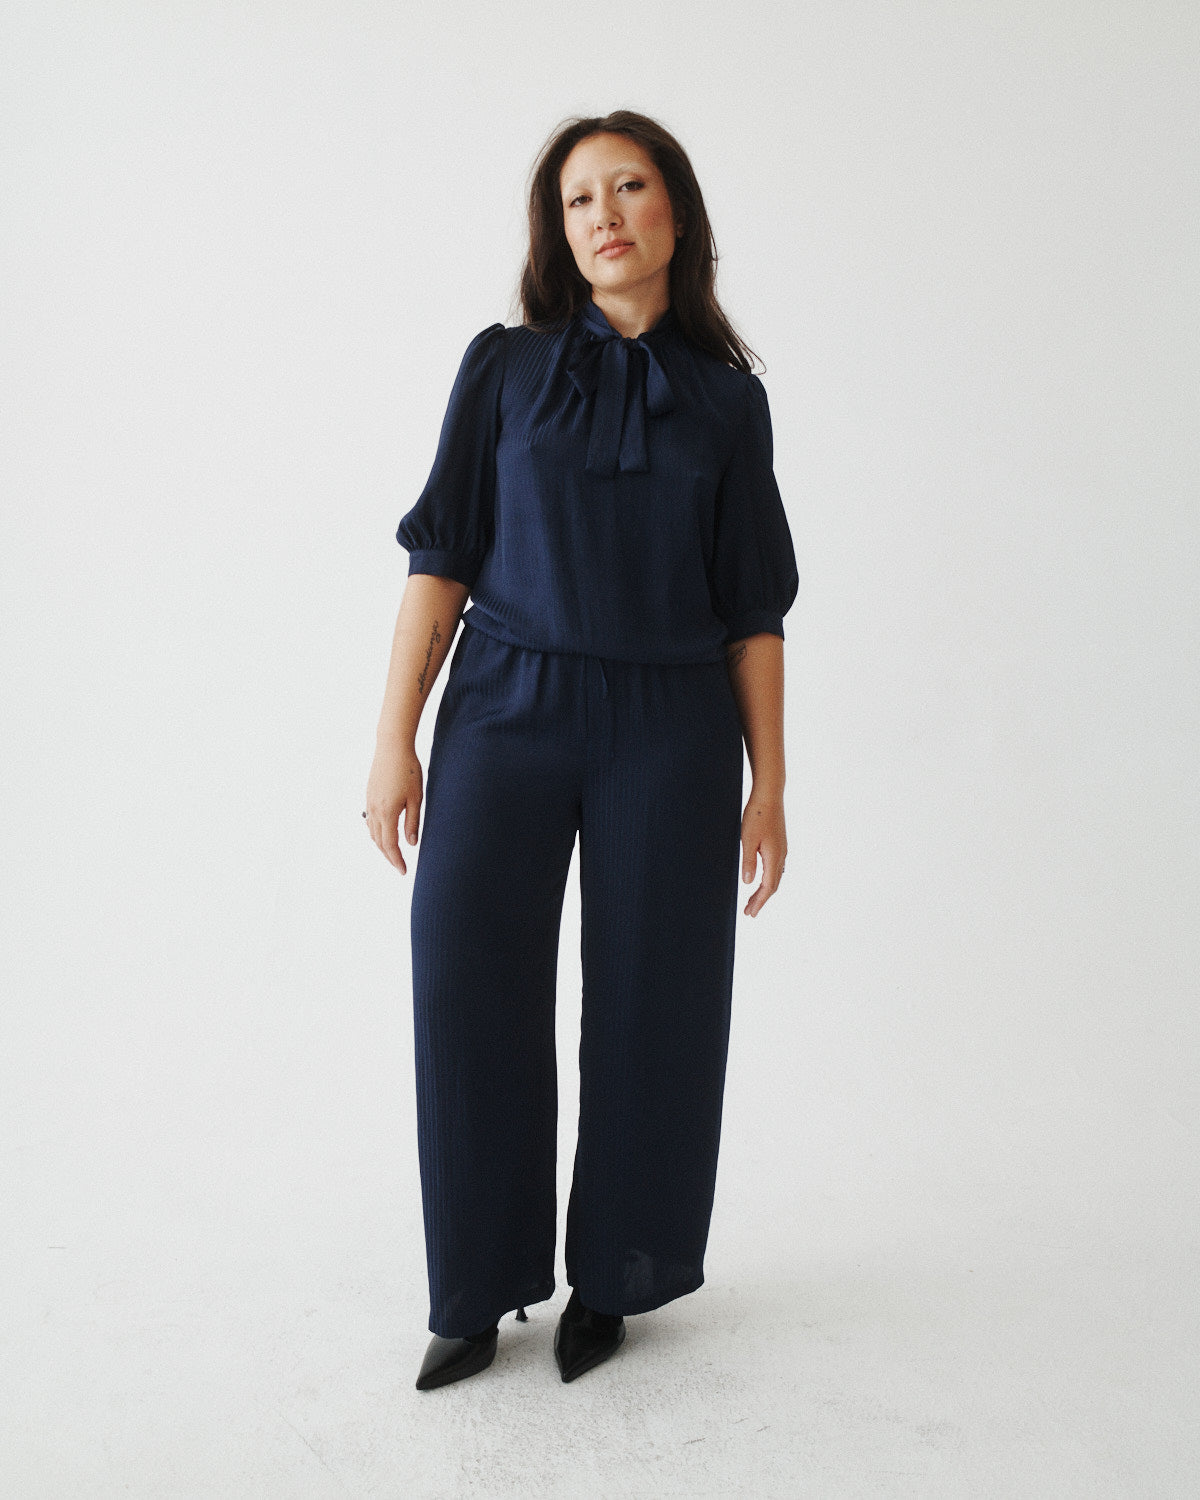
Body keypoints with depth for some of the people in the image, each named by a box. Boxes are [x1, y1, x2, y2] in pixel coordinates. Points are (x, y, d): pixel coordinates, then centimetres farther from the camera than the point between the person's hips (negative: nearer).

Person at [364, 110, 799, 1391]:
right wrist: (394, 739, -5)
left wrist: (769, 783, 2)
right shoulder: (503, 368, 6)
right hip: (505, 711, 0)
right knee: (471, 993, -5)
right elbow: (441, 556, 2)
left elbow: (753, 605, 7)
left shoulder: (728, 398, 8)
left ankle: (608, 1278, 23)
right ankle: (479, 1289, 13)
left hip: (670, 727, 1)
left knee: (648, 1006, 3)